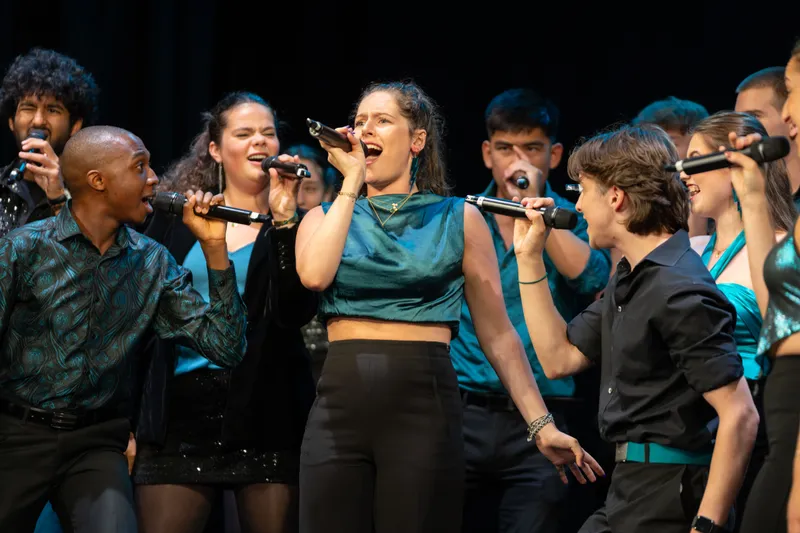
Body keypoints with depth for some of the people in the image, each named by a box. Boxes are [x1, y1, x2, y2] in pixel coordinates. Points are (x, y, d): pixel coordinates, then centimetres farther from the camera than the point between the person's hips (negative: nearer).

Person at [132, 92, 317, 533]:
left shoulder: (293, 223, 4)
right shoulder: (176, 217, 11)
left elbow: (295, 312, -11)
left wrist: (284, 219, -15)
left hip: (267, 413, -2)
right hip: (180, 412, 2)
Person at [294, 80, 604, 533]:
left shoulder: (459, 219, 7)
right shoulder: (326, 217, 12)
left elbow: (498, 334, 6)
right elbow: (315, 275, -11)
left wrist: (541, 424, 0)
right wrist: (351, 183, -3)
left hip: (424, 409, -2)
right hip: (340, 408, 2)